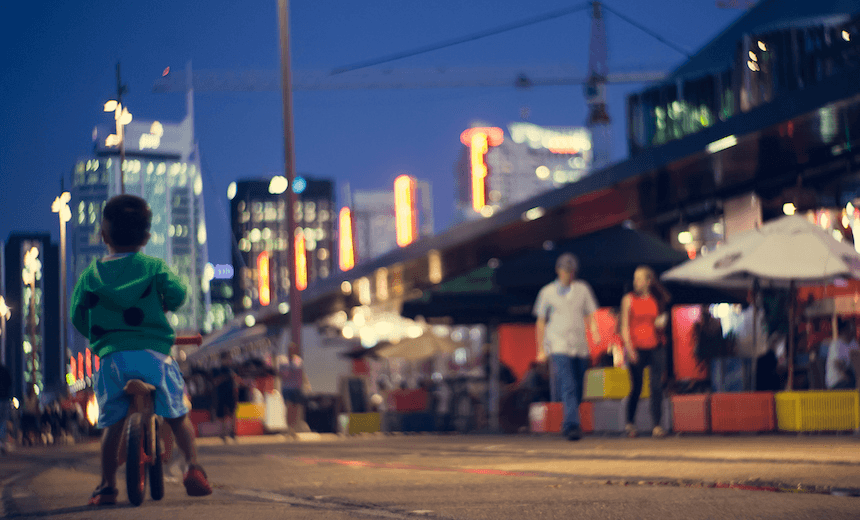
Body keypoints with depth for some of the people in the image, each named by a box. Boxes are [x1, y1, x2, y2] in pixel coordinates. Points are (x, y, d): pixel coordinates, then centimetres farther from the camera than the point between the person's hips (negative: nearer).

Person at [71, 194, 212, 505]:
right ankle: (193, 468, -7)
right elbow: (177, 292, -2)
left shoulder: (90, 274, 13)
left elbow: (77, 315, 13)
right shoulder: (153, 267, 8)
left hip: (111, 358, 1)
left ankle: (107, 485, 8)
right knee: (177, 415, 8)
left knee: (112, 423, 10)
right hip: (153, 353, -1)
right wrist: (165, 305, 20)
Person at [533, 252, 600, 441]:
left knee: (577, 390, 5)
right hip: (559, 346, -3)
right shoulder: (547, 292, 8)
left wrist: (594, 330, -12)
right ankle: (572, 425, -25)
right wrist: (541, 349, 9)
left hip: (580, 347, 3)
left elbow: (590, 314, 9)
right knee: (568, 387, -18)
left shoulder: (583, 289, 13)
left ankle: (566, 425, 21)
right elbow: (541, 322, 12)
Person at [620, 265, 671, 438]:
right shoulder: (629, 299, 4)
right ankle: (629, 422, 21)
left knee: (657, 386, -6)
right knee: (636, 387, 2)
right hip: (636, 348, -2)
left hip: (656, 348, 2)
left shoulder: (657, 300, 10)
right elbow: (625, 326, 1)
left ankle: (657, 425, -5)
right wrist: (629, 347, -9)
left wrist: (661, 323, -5)